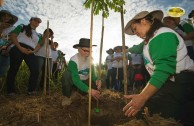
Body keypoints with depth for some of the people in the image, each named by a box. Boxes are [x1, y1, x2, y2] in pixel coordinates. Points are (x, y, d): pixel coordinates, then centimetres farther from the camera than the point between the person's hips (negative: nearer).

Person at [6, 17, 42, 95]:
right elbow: (13, 36, 2)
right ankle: (10, 90, 7)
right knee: (14, 69, -5)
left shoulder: (37, 35, 25)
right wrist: (20, 48, -13)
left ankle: (31, 90, -1)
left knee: (35, 70, -11)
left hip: (30, 52, 4)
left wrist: (33, 51, -8)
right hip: (18, 49, -3)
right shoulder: (22, 27, 14)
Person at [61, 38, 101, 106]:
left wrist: (97, 80, -33)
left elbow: (92, 74, -8)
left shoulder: (90, 59, -13)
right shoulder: (73, 60, -29)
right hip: (73, 81, -4)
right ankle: (67, 96, -8)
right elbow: (76, 79, -38)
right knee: (66, 75, -36)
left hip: (84, 81, 5)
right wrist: (89, 90, -49)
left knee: (95, 85, -25)